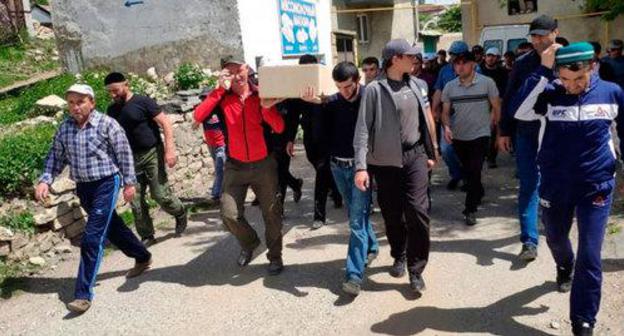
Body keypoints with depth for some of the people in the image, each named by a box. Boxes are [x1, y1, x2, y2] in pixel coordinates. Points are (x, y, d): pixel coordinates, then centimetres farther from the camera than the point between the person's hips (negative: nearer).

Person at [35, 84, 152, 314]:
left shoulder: (107, 124, -12)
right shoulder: (64, 128, 3)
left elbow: (124, 154, -7)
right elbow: (56, 156, 10)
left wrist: (129, 182, -6)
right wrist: (45, 180, -4)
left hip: (106, 184, -6)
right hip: (82, 187, 6)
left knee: (92, 239, -10)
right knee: (112, 228, 20)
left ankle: (83, 294, -3)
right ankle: (143, 257, 42)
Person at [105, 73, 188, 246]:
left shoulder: (143, 102, -9)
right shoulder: (112, 110, 8)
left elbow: (165, 123, -11)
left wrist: (169, 150, -19)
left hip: (152, 154, -5)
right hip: (131, 158, 6)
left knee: (160, 194, -6)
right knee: (136, 201, 3)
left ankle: (181, 214, 23)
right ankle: (147, 236, 15)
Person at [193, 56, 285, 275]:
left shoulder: (261, 95, -3)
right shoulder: (221, 98, -3)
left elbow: (279, 128, -10)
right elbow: (198, 116, -21)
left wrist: (266, 107, -28)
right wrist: (220, 89, -21)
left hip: (263, 165, 0)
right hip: (235, 166, 0)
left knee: (271, 214, 6)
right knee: (229, 214, -4)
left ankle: (275, 256, 27)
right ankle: (249, 243, 27)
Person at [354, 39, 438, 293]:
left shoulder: (418, 85, 7)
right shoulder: (374, 89, -9)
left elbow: (427, 119, 15)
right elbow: (363, 129, -13)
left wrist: (432, 152, 16)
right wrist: (361, 166, -20)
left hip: (415, 156, 3)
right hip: (385, 160, -2)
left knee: (417, 210, -8)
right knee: (392, 214, 10)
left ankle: (416, 269, 6)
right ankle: (399, 256, 36)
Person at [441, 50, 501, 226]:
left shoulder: (487, 83, -8)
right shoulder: (449, 87, 0)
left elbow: (496, 107, 2)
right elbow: (445, 112, 5)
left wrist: (489, 124, 3)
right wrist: (447, 126, -11)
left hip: (480, 135, -4)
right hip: (458, 137, 4)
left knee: (474, 172, -10)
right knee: (467, 170, 18)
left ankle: (470, 209, 0)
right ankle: (479, 193, 43)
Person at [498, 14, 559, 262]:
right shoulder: (522, 64, 1)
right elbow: (509, 99, 4)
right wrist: (504, 131, 3)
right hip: (526, 133, 0)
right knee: (528, 186, -1)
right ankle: (529, 241, 0)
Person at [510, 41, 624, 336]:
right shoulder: (550, 93, -10)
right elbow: (519, 111, -29)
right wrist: (542, 70, -30)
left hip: (596, 186, -1)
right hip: (555, 185, 1)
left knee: (589, 257, -3)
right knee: (555, 239, 23)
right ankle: (564, 268, 58)